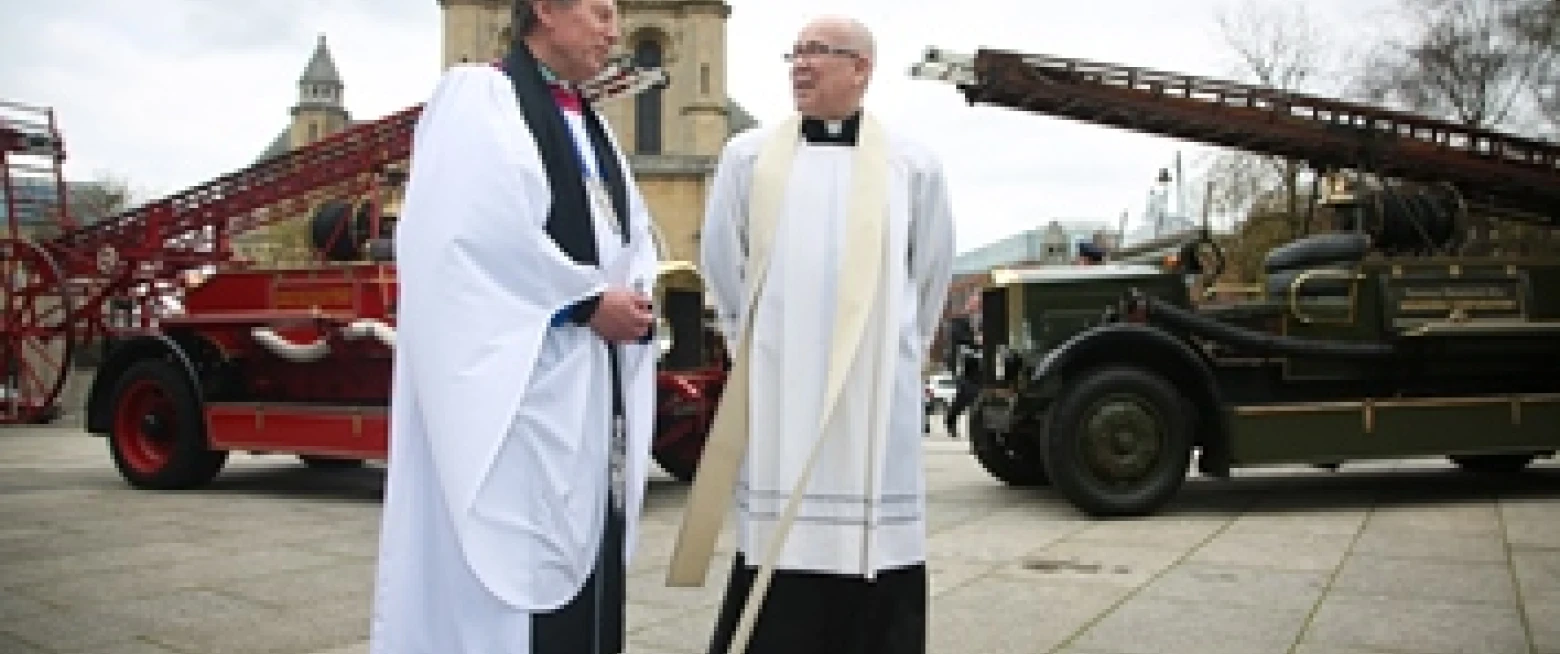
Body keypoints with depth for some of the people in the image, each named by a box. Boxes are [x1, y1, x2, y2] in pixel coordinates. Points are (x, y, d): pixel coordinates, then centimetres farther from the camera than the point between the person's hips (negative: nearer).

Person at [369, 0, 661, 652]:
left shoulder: (591, 123, 21)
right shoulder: (476, 96, -3)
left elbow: (634, 237, 20)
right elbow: (478, 234, -16)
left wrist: (634, 299, -1)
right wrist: (590, 301, -14)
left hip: (597, 384, 8)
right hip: (514, 381, -8)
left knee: (581, 564, 10)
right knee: (507, 568, -6)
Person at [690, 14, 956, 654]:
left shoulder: (913, 166, 3)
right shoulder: (748, 157, 4)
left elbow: (930, 278, 13)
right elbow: (722, 265, 13)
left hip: (873, 397, 0)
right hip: (779, 393, 0)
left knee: (872, 538, 3)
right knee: (777, 538, 3)